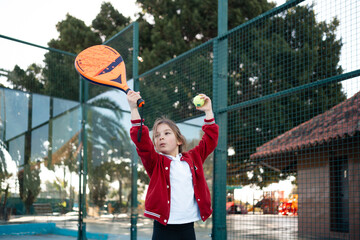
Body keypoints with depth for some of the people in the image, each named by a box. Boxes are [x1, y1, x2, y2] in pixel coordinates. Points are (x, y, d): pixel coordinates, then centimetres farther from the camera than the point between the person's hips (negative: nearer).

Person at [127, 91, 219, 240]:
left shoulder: (193, 158, 13)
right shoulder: (155, 162, 2)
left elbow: (210, 140, 19)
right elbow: (141, 141, -13)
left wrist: (208, 111, 16)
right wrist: (134, 109, -20)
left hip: (188, 227, 4)